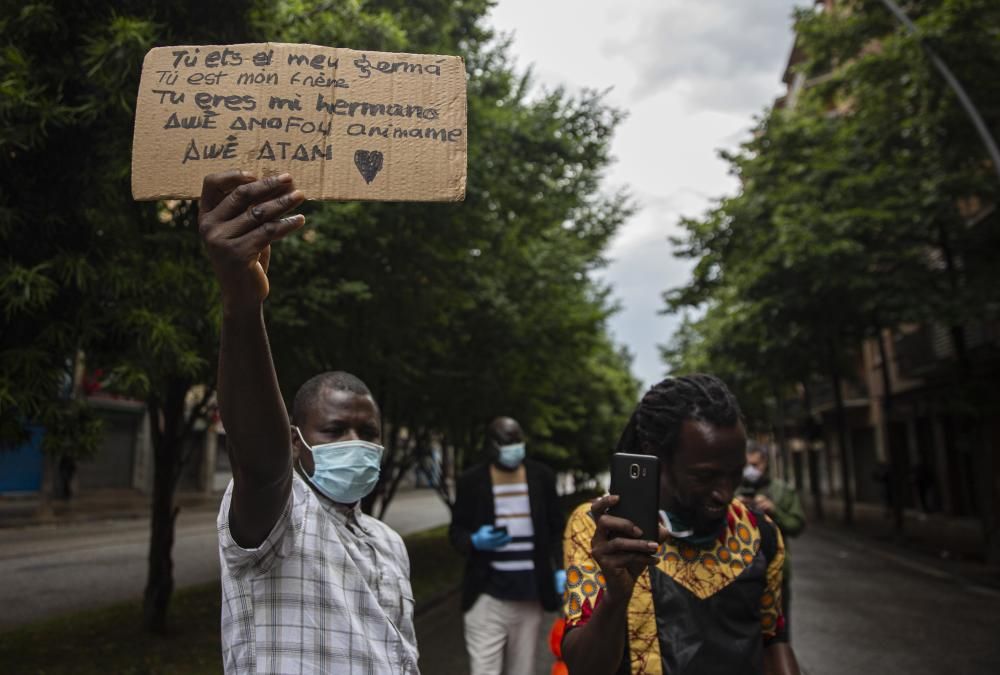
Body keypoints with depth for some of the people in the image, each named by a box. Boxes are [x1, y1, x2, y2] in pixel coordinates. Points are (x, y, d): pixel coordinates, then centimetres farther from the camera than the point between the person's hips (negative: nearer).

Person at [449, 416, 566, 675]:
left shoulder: (542, 477, 3)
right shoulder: (471, 481, -3)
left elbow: (556, 529, 11)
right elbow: (456, 530, 4)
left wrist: (560, 569, 0)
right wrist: (475, 541, -17)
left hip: (530, 596, 2)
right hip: (487, 596, -2)